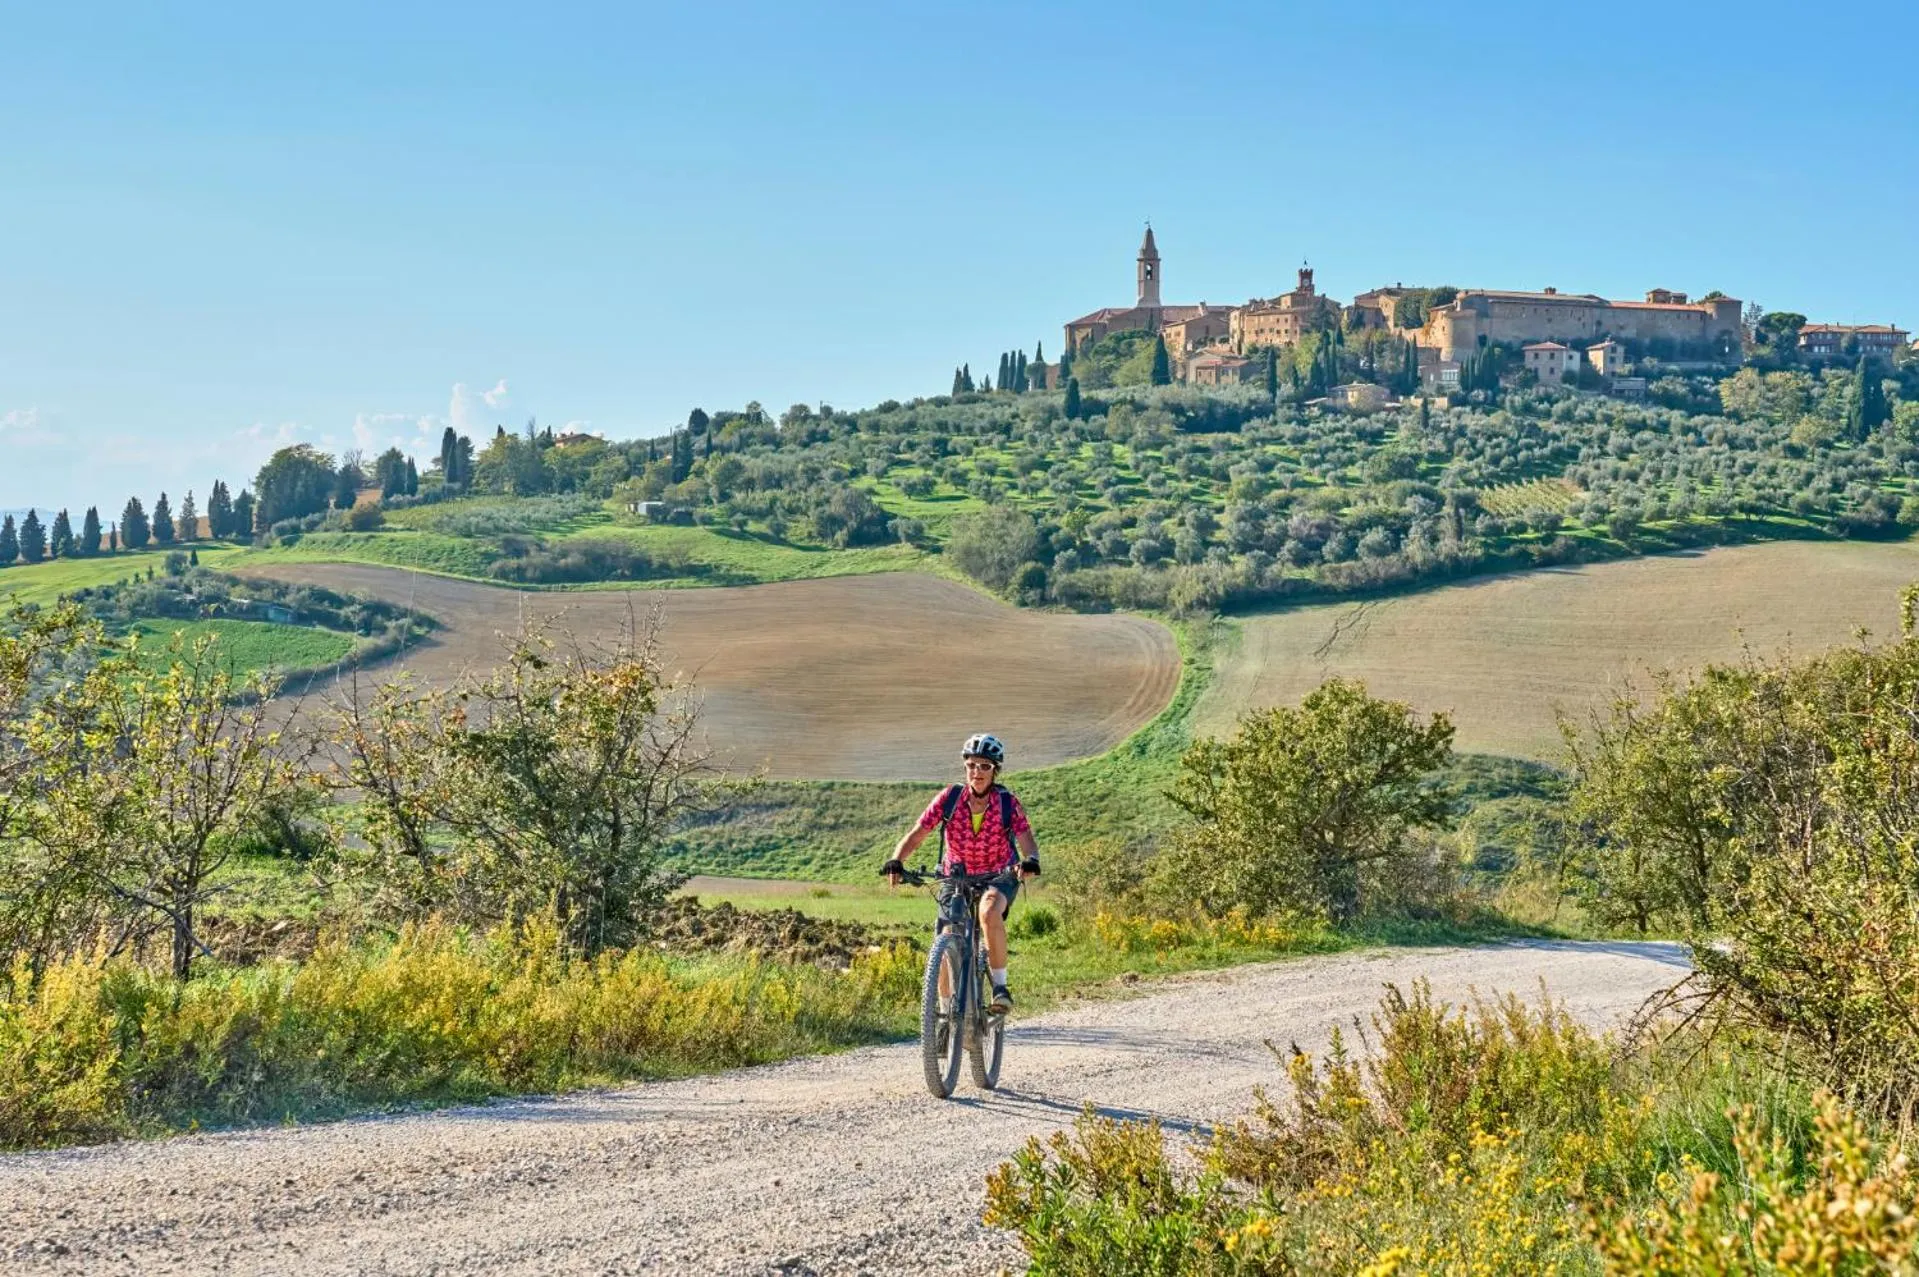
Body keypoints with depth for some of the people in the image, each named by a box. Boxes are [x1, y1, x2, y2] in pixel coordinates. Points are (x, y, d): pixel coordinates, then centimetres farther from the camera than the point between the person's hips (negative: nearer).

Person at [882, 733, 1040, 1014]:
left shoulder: (1008, 803, -16)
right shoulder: (949, 798, -14)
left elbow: (1026, 839, -25)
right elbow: (916, 834, -17)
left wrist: (1030, 861, -49)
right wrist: (896, 861, -36)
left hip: (999, 877, -2)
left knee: (989, 912, -36)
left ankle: (1000, 986, -23)